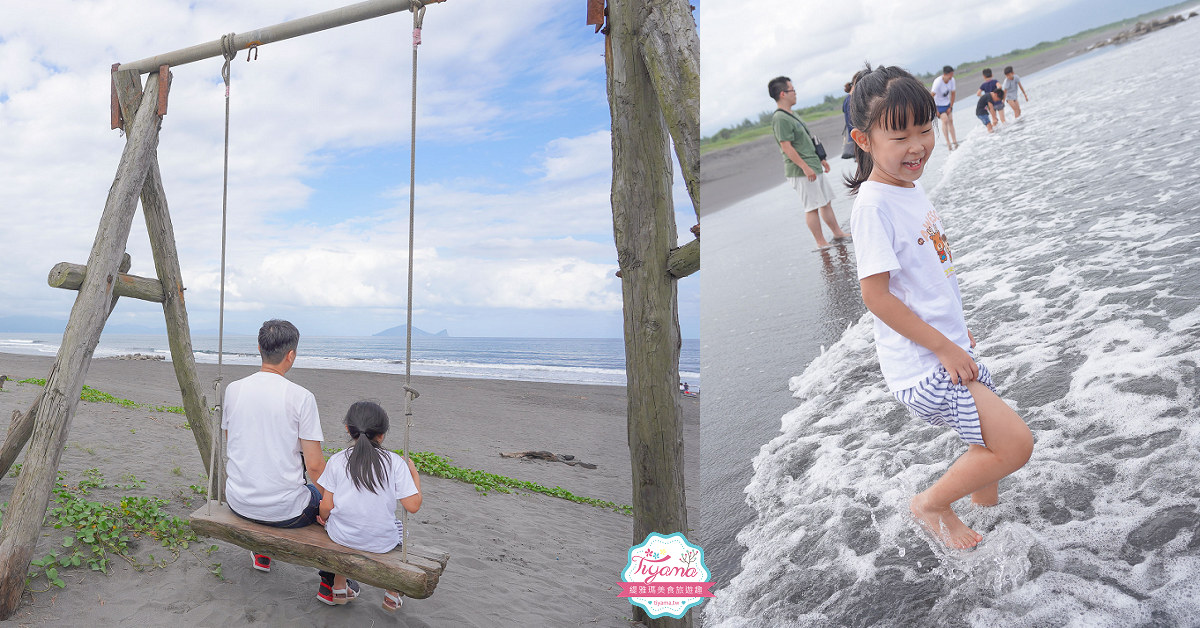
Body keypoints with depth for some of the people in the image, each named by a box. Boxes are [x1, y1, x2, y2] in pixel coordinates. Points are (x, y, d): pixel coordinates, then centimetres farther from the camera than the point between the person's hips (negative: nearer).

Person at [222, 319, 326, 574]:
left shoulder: (232, 390, -3)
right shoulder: (301, 397, -17)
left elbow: (230, 444, 13)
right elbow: (314, 465, -16)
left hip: (239, 504, 5)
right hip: (285, 510, -5)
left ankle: (263, 555, 49)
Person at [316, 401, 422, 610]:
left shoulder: (336, 461, -7)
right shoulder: (395, 462, -11)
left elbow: (327, 507, -4)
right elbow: (413, 506, -11)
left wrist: (323, 517, 18)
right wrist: (414, 473, 2)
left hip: (342, 536, 1)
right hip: (382, 542, -1)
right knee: (399, 528, 32)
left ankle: (338, 587, 41)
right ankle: (393, 594, 38)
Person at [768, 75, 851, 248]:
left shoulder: (790, 115, 16)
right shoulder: (780, 118, -17)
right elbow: (786, 147, -23)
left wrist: (820, 159, 24)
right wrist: (805, 167, -23)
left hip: (813, 167, 10)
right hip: (801, 171, -10)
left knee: (826, 201, 15)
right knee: (812, 207, -3)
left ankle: (837, 232, 25)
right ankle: (821, 242, 5)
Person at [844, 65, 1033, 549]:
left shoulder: (912, 188, 9)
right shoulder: (873, 205, -20)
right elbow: (875, 294, -23)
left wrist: (957, 332, 21)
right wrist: (946, 349, -18)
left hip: (948, 350, 9)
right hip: (921, 364, -9)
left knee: (991, 445, 20)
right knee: (1016, 444, -10)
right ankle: (931, 504, 11)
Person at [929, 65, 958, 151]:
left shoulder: (952, 80, -10)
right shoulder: (938, 82, -27)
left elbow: (952, 94, 2)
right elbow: (931, 96, -26)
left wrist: (951, 107, 0)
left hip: (947, 103, 5)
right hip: (938, 104, -5)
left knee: (950, 120, 2)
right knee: (945, 120, -17)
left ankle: (954, 141, 7)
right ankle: (948, 143, -15)